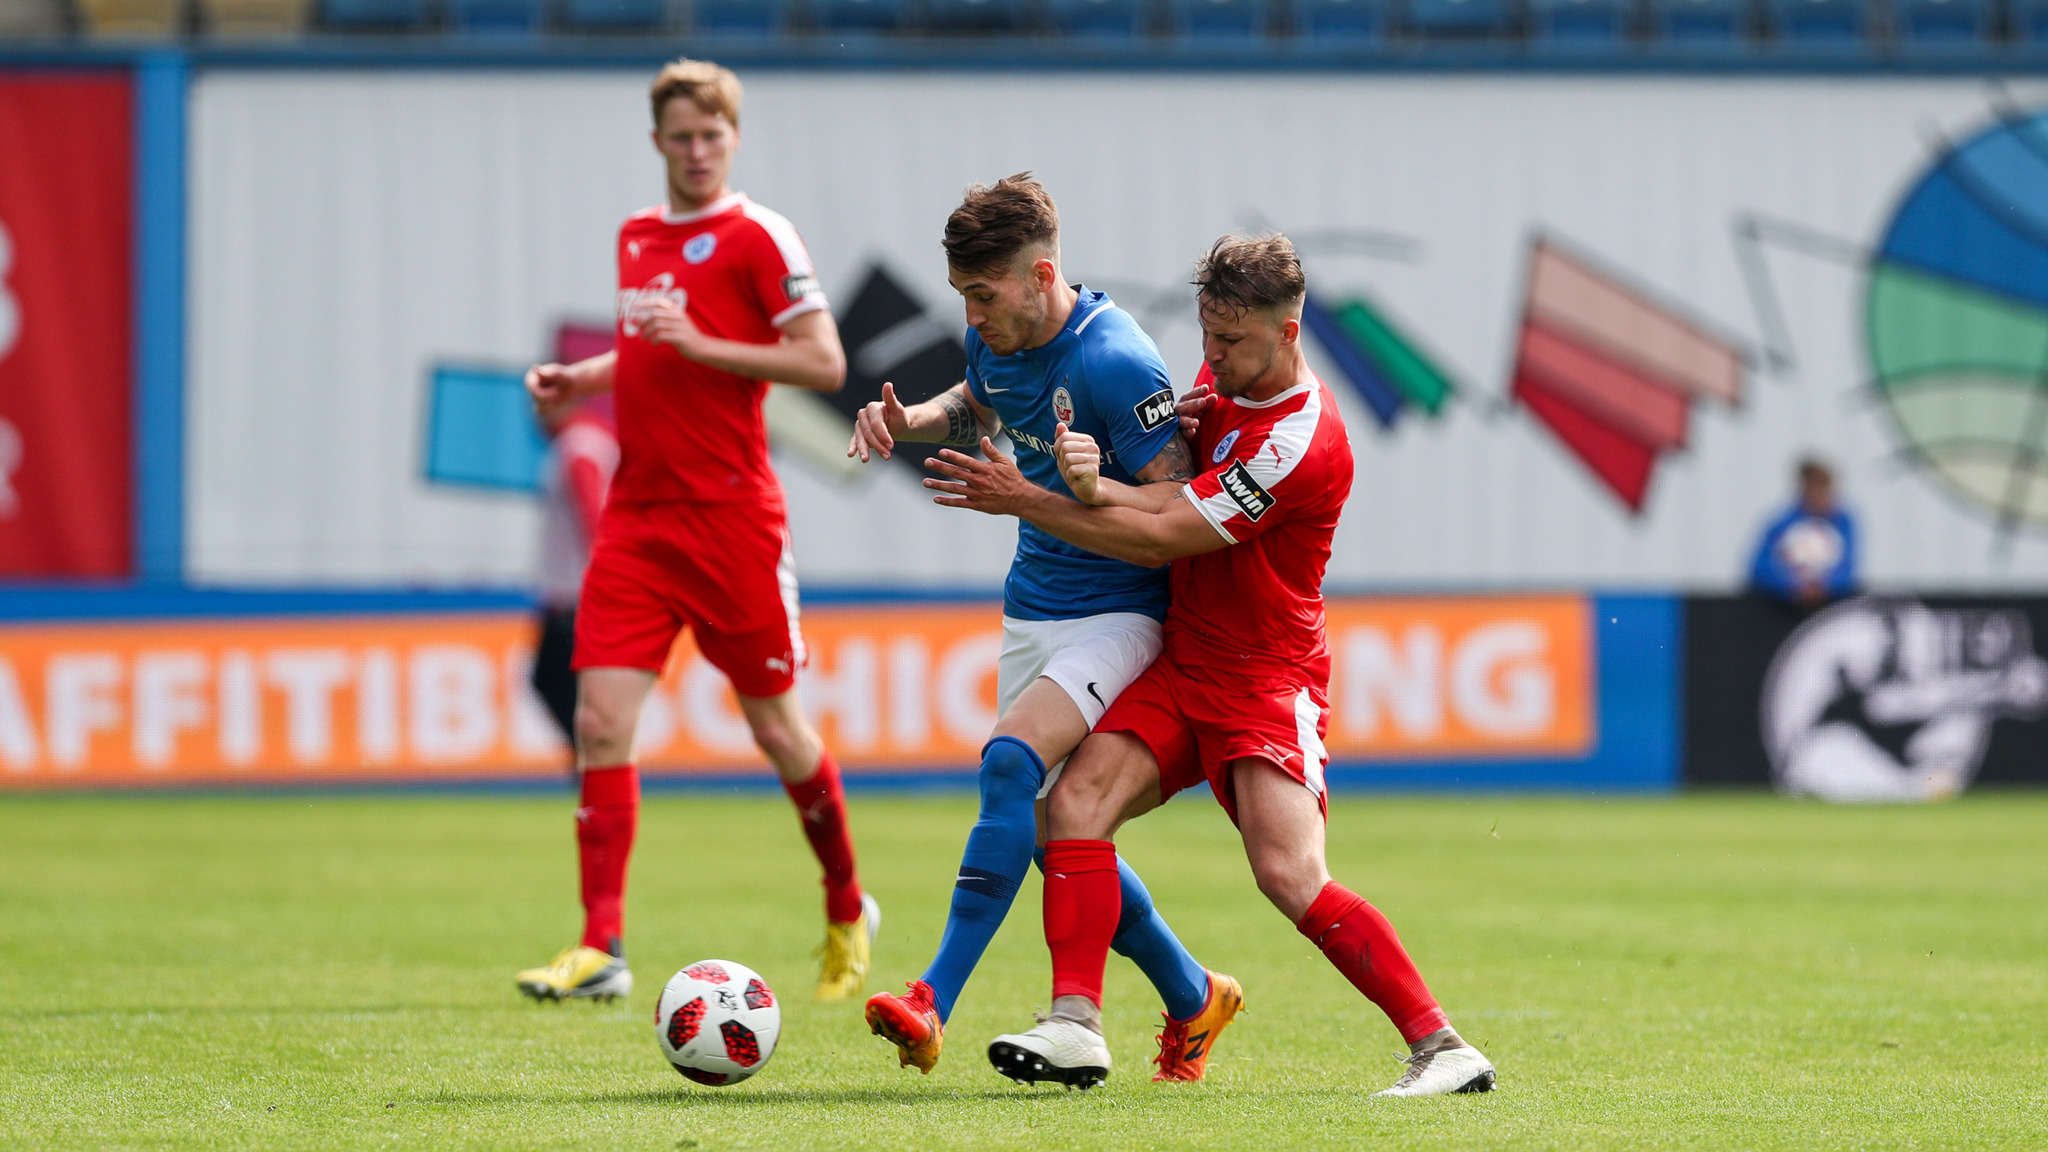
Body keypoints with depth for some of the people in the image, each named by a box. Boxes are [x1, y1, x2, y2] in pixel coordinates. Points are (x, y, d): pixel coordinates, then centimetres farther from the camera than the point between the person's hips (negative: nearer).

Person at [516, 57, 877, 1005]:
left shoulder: (757, 236, -6)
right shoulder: (636, 236, 14)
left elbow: (825, 363, -12)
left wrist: (700, 344, -19)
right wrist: (579, 379, 11)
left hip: (731, 517, -5)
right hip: (638, 517, 5)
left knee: (775, 726, 5)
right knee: (600, 722, -8)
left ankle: (847, 913, 27)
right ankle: (601, 947, -10)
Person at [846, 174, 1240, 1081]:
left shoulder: (1113, 361, -22)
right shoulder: (996, 342, 1)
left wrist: (1066, 496, -35)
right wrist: (911, 420, 5)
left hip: (1118, 615, -9)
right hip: (1032, 608, 9)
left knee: (1010, 762, -27)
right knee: (1049, 826, 8)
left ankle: (935, 1004, -32)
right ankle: (1192, 999, 26)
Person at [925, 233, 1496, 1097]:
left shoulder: (1302, 442, -22)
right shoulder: (1222, 379, 6)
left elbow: (1162, 538, -20)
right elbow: (1178, 497, 0)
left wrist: (1022, 501, -15)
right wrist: (1097, 484, -24)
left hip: (1266, 678, -8)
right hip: (1182, 663, 8)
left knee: (1291, 877, -21)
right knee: (1076, 801, -13)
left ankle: (1440, 1048, -14)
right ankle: (1076, 1024, -15)